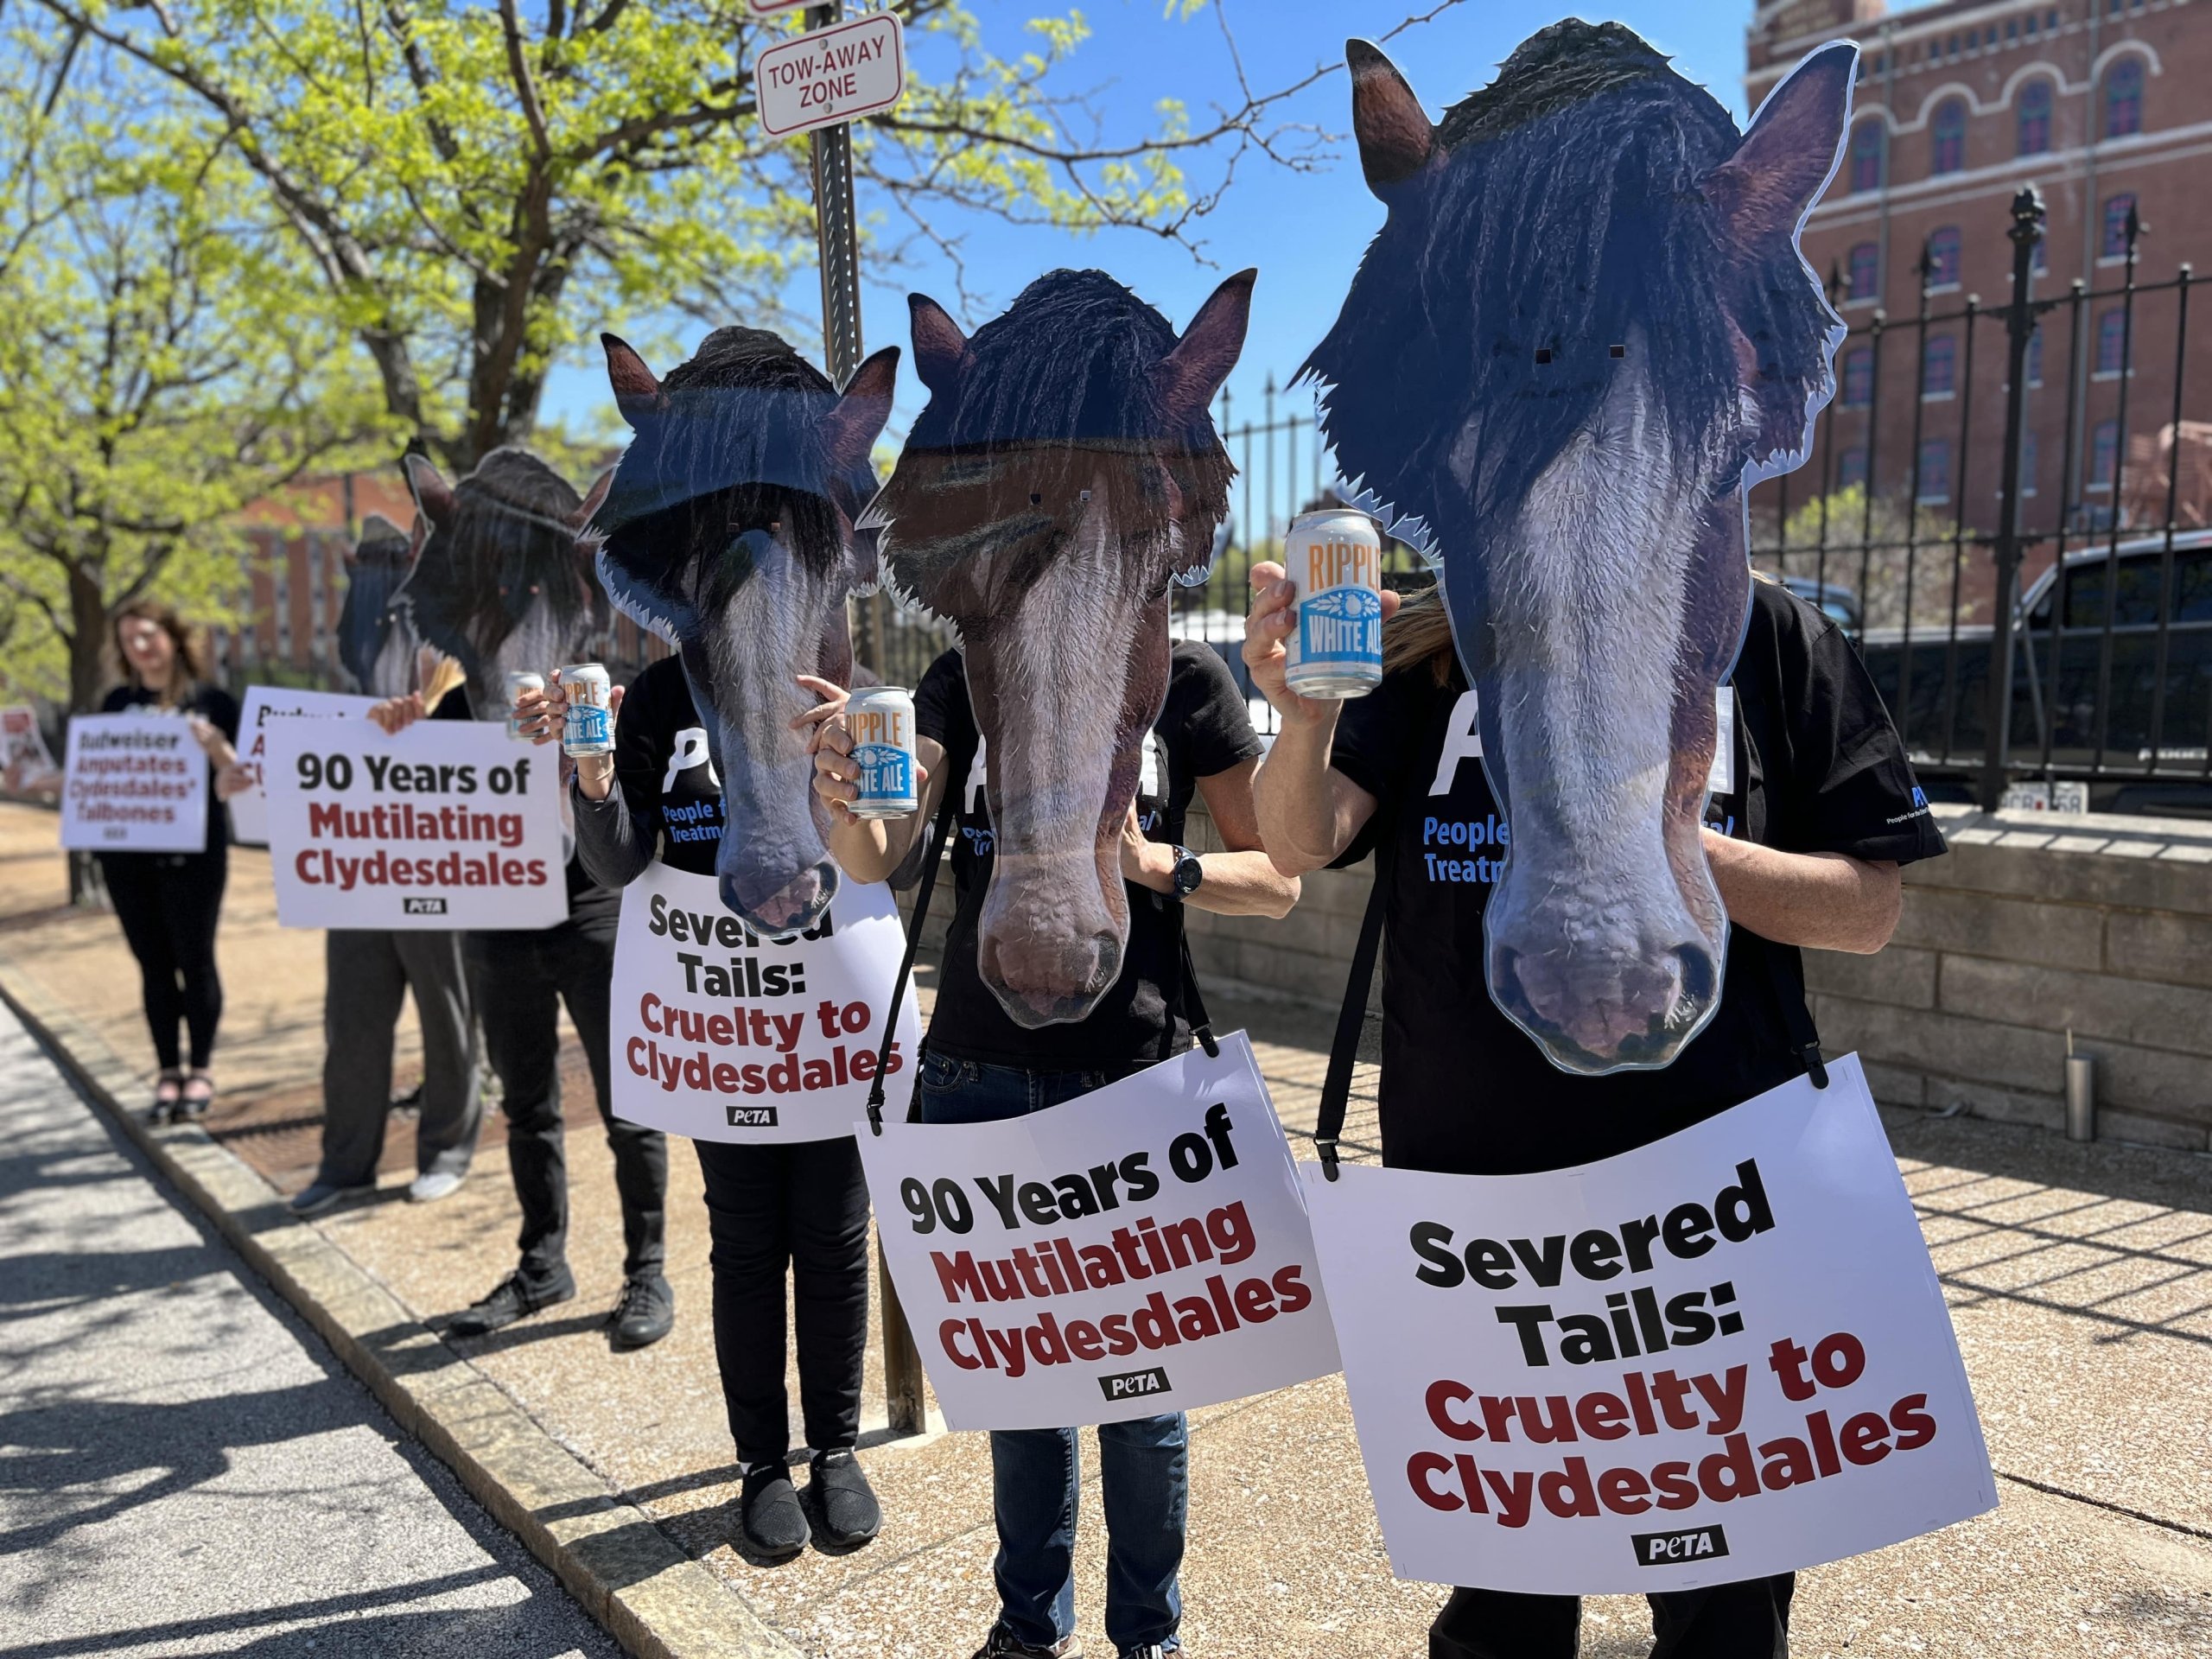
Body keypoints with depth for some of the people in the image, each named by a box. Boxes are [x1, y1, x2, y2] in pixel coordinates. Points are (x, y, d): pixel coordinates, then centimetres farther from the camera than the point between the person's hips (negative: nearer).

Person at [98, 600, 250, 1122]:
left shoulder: (211, 702, 1)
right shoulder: (118, 704, 10)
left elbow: (233, 780, -1)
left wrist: (216, 747, -19)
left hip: (193, 852, -3)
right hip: (127, 853, 3)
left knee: (195, 961, 1)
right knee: (154, 965, 7)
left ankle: (200, 1072, 12)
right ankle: (168, 1074, 14)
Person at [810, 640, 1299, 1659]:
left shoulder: (1184, 678, -1)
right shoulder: (963, 680, 5)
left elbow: (1278, 881, 1)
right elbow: (876, 859, -8)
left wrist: (1153, 864, -16)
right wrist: (842, 795, -29)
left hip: (1133, 1079, -2)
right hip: (980, 1079, 3)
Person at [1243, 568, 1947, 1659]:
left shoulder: (1765, 632, -1)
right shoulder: (1432, 647, 1)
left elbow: (1869, 908, -2)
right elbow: (1302, 842, -14)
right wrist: (1304, 717, -35)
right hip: (1470, 1185, 1)